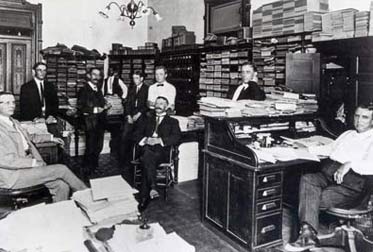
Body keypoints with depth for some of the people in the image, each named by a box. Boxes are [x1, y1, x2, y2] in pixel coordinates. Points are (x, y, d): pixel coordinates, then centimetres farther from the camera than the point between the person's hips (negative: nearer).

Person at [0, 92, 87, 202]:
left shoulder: (15, 123, 17)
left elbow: (29, 146, 18)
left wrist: (41, 164, 3)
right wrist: (33, 162, -16)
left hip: (28, 167, 8)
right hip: (13, 175, -8)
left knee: (62, 186, -11)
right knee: (61, 169, -14)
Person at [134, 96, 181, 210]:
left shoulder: (172, 121, 21)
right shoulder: (147, 118, 28)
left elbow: (176, 137, 2)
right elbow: (137, 134, 16)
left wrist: (159, 140, -12)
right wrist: (145, 140, -7)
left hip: (161, 151, -1)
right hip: (146, 148, 2)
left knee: (147, 161, -33)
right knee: (148, 156, -36)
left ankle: (144, 197, -34)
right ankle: (152, 187, -43)